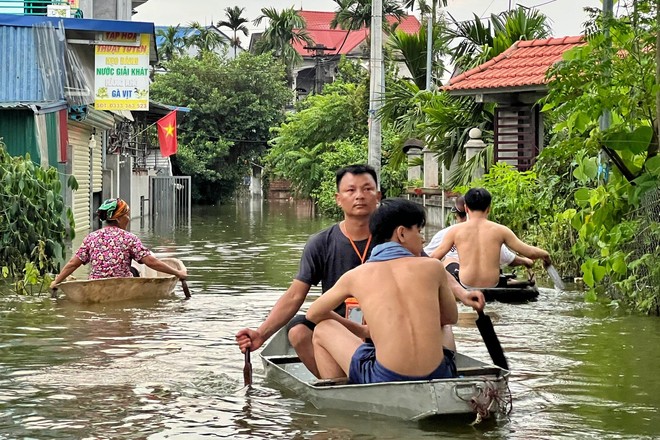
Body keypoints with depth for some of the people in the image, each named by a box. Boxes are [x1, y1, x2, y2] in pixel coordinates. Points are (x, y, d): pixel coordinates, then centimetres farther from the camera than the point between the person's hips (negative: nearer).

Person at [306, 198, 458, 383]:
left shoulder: (356, 275, 6)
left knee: (323, 330, 19)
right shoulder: (433, 267, 6)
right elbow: (451, 318, 23)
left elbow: (313, 314, 21)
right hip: (439, 378, 2)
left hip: (386, 380, -2)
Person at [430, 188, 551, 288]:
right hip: (492, 287, 1)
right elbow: (530, 252, 7)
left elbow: (434, 257, 4)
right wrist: (544, 254, 29)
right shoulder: (500, 230, 2)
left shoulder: (455, 231, 1)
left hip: (466, 287, -1)